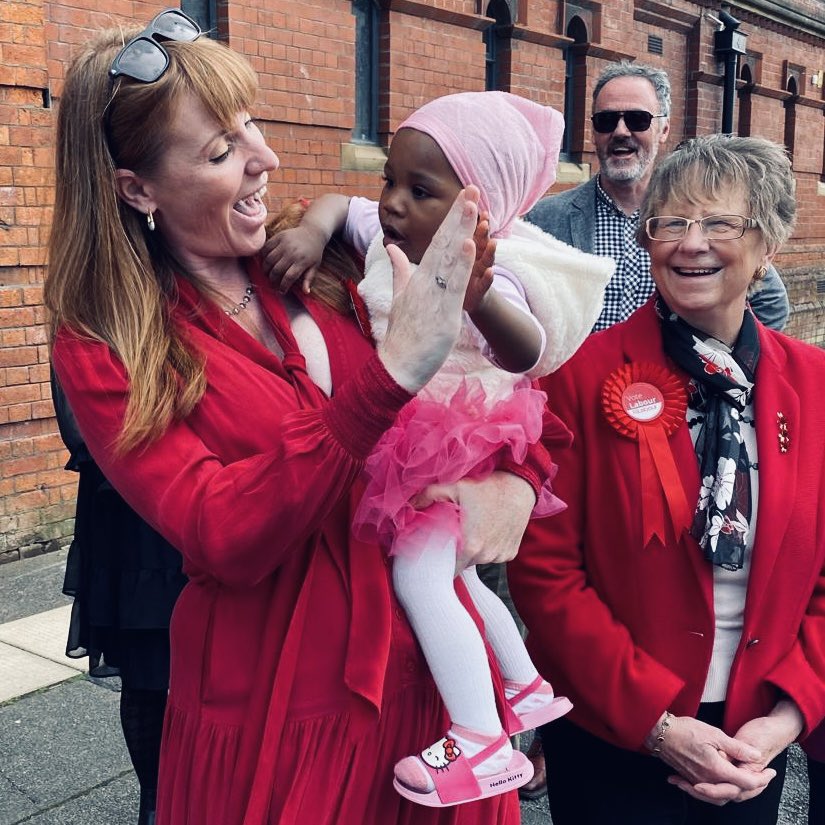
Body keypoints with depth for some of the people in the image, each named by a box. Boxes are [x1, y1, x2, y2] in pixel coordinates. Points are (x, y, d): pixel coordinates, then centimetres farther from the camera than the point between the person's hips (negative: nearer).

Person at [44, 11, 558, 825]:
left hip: (434, 674, 4)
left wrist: (518, 480, -17)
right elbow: (221, 537, -24)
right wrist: (390, 372, -33)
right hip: (278, 718, -3)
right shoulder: (102, 353, -10)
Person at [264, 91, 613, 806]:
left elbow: (525, 352, -47)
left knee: (420, 576, -20)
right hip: (408, 439, 10)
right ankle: (528, 690, 40)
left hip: (459, 446, -9)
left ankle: (484, 743, -10)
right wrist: (312, 230, -13)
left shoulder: (487, 275, -29)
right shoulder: (390, 237, -5)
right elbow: (338, 203, 11)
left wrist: (477, 295, -68)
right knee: (456, 575, 22)